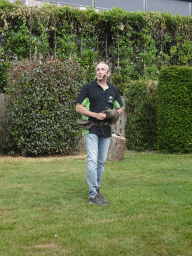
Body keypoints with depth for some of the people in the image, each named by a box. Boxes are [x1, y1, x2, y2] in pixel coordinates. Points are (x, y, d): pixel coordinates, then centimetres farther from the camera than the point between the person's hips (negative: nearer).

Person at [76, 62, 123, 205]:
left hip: (106, 129, 5)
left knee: (101, 161, 10)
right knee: (92, 160, -12)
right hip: (92, 129, -5)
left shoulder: (113, 90, 12)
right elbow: (79, 108, -2)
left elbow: (120, 108, 22)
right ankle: (93, 195, -13)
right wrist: (95, 115, -15)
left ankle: (97, 189, 23)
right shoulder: (88, 88, -1)